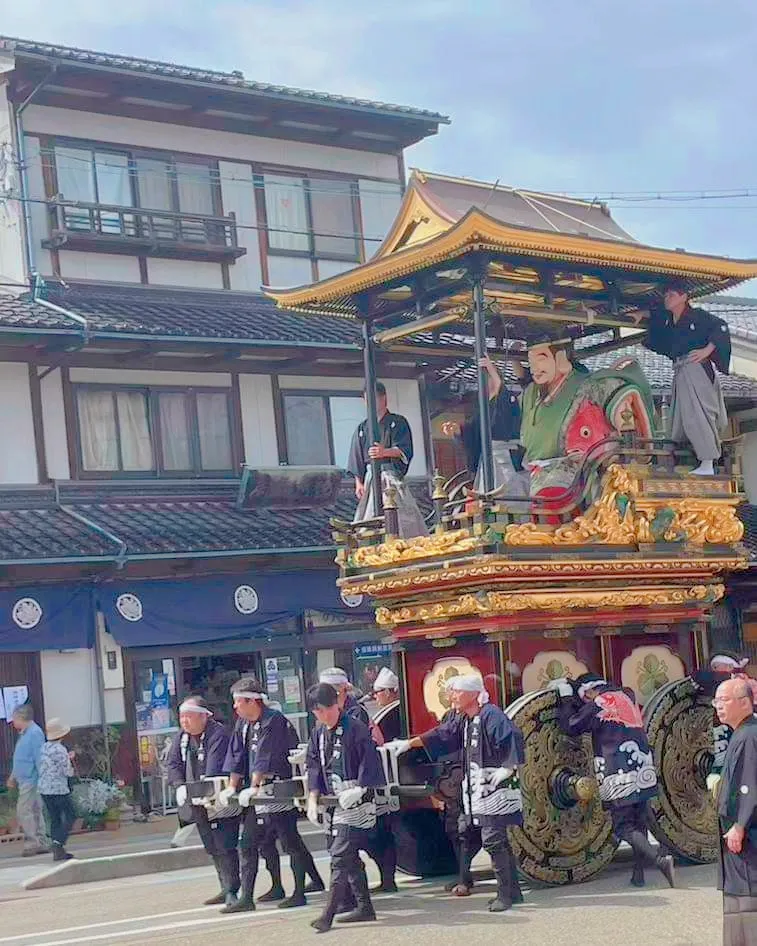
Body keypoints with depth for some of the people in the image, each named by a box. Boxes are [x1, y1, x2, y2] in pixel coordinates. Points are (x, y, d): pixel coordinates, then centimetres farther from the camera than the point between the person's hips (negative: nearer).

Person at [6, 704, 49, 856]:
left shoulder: (34, 733, -13)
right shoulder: (24, 734, 18)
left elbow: (39, 758, -18)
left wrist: (41, 780, -21)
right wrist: (13, 777, 28)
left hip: (30, 780, -10)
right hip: (25, 781, 10)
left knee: (23, 810, -11)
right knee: (36, 811, 10)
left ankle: (32, 842, -8)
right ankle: (42, 843, 13)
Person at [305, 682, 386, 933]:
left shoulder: (355, 728, -10)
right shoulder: (318, 734, 12)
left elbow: (369, 763, -12)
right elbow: (314, 768, 14)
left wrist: (357, 790, -20)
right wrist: (313, 799, 5)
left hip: (355, 802, -8)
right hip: (332, 803, 8)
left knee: (340, 857, -12)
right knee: (350, 858, 11)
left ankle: (328, 914, -13)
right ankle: (364, 908, 19)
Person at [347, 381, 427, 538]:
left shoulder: (398, 422, 6)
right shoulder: (362, 428, 17)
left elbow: (404, 450, -7)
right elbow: (357, 459, 15)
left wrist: (385, 452, -27)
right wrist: (359, 483, 3)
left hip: (393, 476, -3)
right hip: (370, 478, 3)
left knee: (402, 521, -10)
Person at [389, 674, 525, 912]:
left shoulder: (490, 715, -15)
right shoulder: (464, 720, 14)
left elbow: (512, 738, -24)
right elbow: (442, 735, 19)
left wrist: (508, 768, -21)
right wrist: (409, 743, 17)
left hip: (496, 791, -10)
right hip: (478, 792, 10)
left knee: (492, 841, -10)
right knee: (498, 841, 13)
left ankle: (506, 893, -3)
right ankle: (512, 890, 21)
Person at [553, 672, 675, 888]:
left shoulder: (596, 706, -8)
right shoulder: (627, 696, 14)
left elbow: (569, 726, 3)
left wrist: (566, 695, 13)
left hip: (619, 779, -7)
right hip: (644, 774, 7)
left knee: (624, 828, -4)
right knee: (639, 824, 16)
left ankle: (660, 860, -22)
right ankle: (638, 874, 15)